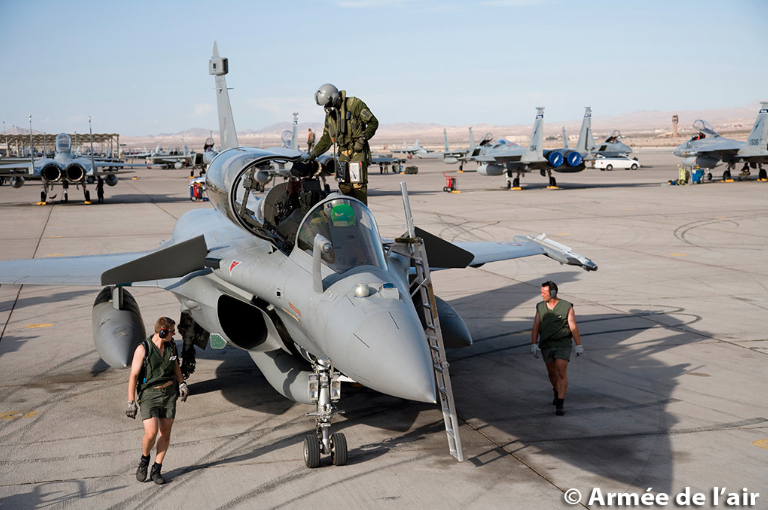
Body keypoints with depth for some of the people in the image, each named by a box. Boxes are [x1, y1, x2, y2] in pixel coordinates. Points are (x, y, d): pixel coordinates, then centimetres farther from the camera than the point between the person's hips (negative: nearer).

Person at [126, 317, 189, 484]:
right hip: (149, 395, -5)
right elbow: (133, 376, -13)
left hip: (169, 393, 5)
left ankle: (156, 470, 17)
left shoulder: (171, 345, 0)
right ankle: (144, 460, 17)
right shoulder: (143, 349, -16)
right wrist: (131, 402, -14)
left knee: (165, 433, 4)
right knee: (151, 434, -14)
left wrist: (182, 384, 2)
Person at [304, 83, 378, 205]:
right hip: (343, 153, 7)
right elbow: (326, 138, 22)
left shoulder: (354, 104, -8)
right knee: (344, 185, 2)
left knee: (358, 184, -11)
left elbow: (373, 122, -5)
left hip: (357, 151, -6)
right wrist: (313, 154, 18)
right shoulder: (329, 114, 14)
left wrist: (362, 139, -13)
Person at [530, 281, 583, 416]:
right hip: (546, 345, 4)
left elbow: (573, 327, -8)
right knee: (552, 373, 14)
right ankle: (558, 392, 42)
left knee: (561, 372, -13)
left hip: (563, 345, -4)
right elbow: (535, 327, 0)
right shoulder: (540, 307, 2)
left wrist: (579, 346, -7)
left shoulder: (567, 307, -9)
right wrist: (533, 345, -8)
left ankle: (559, 404, -13)